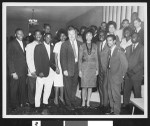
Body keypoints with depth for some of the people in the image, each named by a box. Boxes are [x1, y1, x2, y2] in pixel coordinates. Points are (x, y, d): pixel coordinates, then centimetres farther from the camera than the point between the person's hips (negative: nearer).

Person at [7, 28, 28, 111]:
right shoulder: (12, 44, -7)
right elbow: (10, 59, -10)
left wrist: (26, 69, 5)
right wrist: (13, 72, -14)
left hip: (23, 71, 5)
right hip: (16, 71, -5)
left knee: (23, 88, 9)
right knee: (14, 89, 6)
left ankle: (22, 103, 23)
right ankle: (14, 105, 20)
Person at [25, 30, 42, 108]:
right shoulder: (29, 46, -1)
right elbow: (28, 60, -4)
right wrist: (32, 71, -11)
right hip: (32, 73, -2)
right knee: (32, 89, 5)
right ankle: (32, 103, 20)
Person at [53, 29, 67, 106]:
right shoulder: (57, 45, -1)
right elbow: (56, 57, -1)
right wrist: (57, 67, -9)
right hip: (59, 66, -3)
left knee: (64, 82, 8)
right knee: (58, 82, -2)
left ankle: (61, 97, 23)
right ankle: (56, 98, 10)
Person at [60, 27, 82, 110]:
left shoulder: (79, 44, 7)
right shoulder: (64, 45, -4)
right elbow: (63, 58, -7)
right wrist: (64, 70, -13)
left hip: (77, 68, 3)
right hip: (68, 69, -3)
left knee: (74, 86, 13)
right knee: (68, 87, 3)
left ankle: (73, 101, 29)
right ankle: (69, 104, 16)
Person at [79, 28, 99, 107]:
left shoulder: (95, 46, 9)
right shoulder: (82, 46, 4)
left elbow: (96, 58, 9)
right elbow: (80, 59, 2)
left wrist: (97, 69, 3)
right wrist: (80, 70, -4)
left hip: (93, 67, 2)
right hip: (84, 66, -2)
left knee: (90, 85, 4)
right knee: (84, 86, -3)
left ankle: (88, 102, 13)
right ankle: (83, 102, 9)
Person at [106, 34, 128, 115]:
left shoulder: (119, 51, -14)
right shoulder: (110, 51, 11)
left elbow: (125, 64, -14)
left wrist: (122, 75, -7)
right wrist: (109, 73, 9)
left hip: (116, 77, -8)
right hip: (110, 76, 8)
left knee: (116, 95, -2)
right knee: (110, 95, 13)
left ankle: (116, 112, 8)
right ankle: (112, 110, 25)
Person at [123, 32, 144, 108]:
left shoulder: (142, 48, -2)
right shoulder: (128, 48, 17)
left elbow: (142, 62, -8)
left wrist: (133, 70, -14)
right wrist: (127, 71, -1)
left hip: (136, 74, -4)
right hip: (128, 74, 5)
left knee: (137, 92, 1)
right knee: (126, 90, 4)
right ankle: (125, 104, 16)